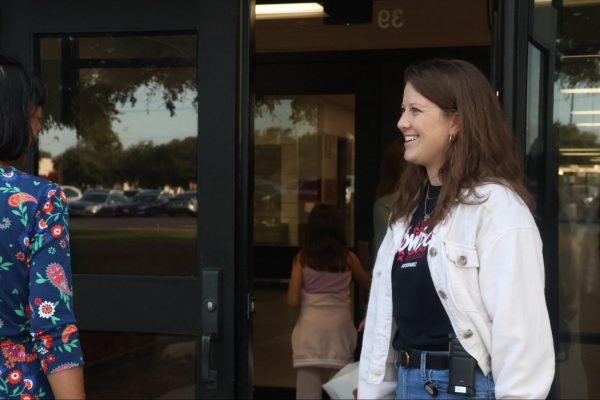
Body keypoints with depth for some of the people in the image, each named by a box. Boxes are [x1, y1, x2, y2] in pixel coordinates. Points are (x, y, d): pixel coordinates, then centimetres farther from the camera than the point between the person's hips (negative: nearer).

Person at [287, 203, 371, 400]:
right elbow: (367, 284, 23)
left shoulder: (302, 258, 1)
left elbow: (293, 300, -3)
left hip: (310, 329, -1)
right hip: (338, 327, 1)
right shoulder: (347, 258, 4)